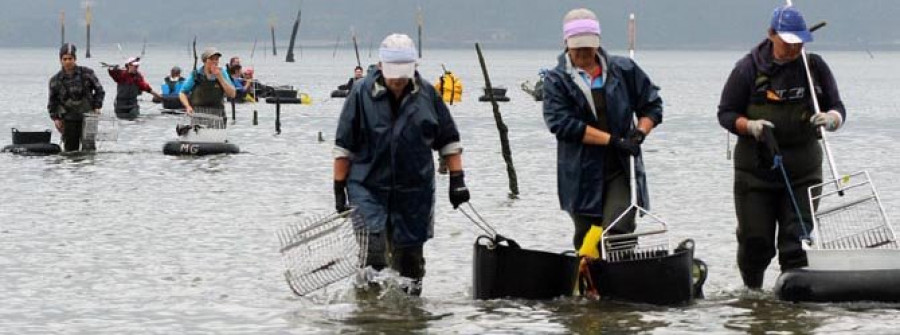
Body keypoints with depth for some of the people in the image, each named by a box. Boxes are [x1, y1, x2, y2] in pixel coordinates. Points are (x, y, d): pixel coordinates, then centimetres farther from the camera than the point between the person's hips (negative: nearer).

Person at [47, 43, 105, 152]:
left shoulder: (87, 73, -1)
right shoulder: (56, 80, 2)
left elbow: (99, 90, 9)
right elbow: (52, 101, 12)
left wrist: (97, 106, -2)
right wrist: (55, 118, 3)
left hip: (87, 117, -1)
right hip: (69, 120, 1)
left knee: (88, 147, -9)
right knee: (70, 148, 1)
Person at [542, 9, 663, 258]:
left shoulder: (624, 70, 6)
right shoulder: (557, 80, 0)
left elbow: (652, 105, 14)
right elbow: (561, 123, -14)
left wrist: (640, 133, -8)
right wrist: (613, 140, -17)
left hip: (621, 167, 0)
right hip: (581, 172, 0)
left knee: (618, 230, -17)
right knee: (586, 238, 6)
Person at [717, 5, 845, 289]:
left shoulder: (815, 67, 5)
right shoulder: (749, 68, -2)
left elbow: (837, 108, 9)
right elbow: (726, 113, 1)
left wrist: (830, 119, -16)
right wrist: (750, 126, -19)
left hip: (803, 172, 1)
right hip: (755, 169, -1)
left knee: (797, 241, -6)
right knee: (756, 241, 3)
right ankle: (751, 291, 26)